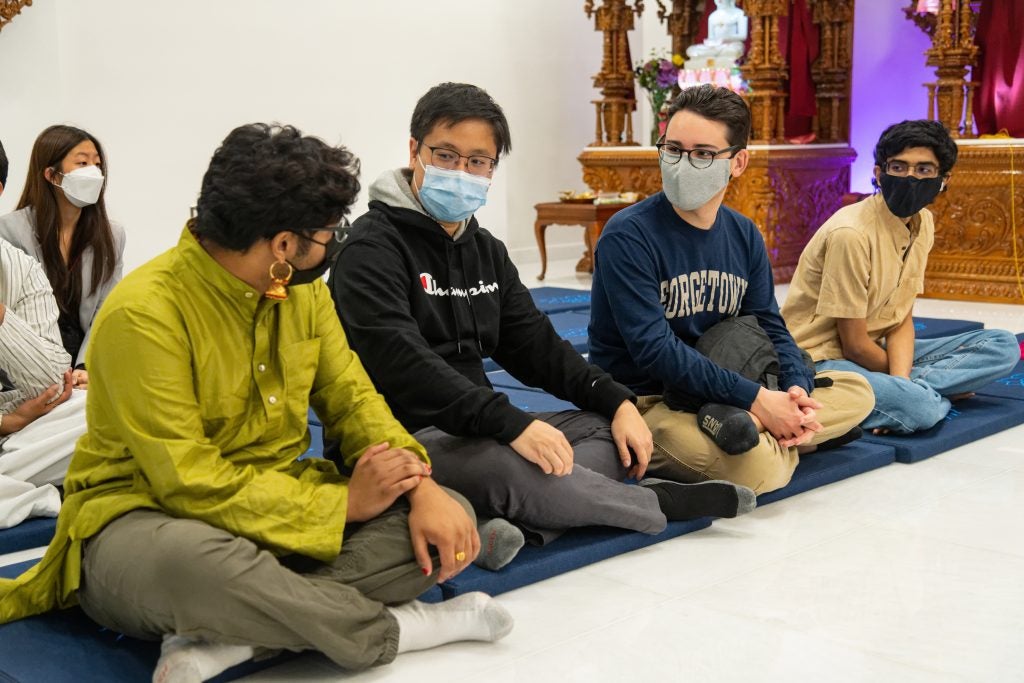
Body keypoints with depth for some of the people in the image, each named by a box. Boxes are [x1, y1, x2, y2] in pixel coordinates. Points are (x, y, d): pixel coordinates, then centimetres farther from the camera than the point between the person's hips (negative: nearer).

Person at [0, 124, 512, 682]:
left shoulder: (301, 287, 2)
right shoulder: (144, 311, -21)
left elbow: (350, 398, 2)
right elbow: (191, 484, -24)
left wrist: (420, 485, -17)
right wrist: (343, 503, -20)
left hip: (280, 507, 7)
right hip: (143, 520, -7)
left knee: (450, 520, -12)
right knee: (201, 566, -43)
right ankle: (397, 629, -19)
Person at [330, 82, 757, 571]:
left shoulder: (486, 250, 16)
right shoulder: (372, 249, -11)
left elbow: (535, 344, 14)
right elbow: (403, 365, -24)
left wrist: (617, 402, -2)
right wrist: (512, 425, -32)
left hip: (479, 430, 9)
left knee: (614, 431, -3)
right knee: (501, 465, -36)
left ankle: (520, 523, -29)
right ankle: (658, 504, -11)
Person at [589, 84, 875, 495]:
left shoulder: (744, 235, 7)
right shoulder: (627, 237, -16)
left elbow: (768, 326, 7)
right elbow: (654, 349, -22)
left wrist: (796, 391, -14)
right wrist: (755, 398, -24)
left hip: (721, 397, 8)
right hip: (643, 404, -8)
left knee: (856, 391, 5)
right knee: (757, 466, -35)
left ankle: (751, 429, -11)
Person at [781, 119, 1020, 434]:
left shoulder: (923, 223, 3)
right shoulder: (851, 233, -22)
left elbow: (902, 320, 2)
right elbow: (855, 345, -16)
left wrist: (902, 380, -17)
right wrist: (903, 386, -2)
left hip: (873, 352, 9)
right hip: (821, 359, -9)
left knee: (1003, 346, 0)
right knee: (919, 407, -37)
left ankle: (904, 387, -12)